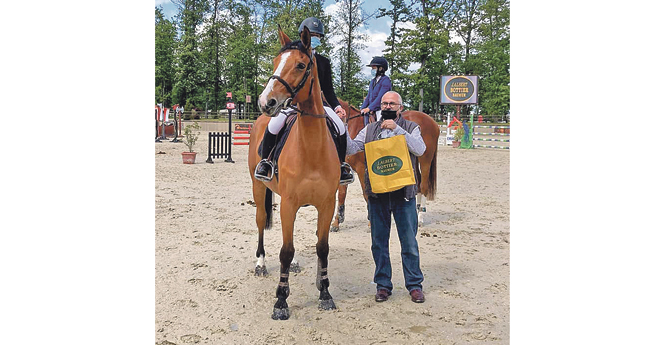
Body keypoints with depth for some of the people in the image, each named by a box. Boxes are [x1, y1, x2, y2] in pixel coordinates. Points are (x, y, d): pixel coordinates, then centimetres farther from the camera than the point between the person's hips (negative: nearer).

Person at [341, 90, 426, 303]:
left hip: (404, 192, -2)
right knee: (379, 241, 8)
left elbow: (420, 150, -12)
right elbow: (351, 148, 2)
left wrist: (397, 129, -17)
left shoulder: (410, 128, 6)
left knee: (409, 241, 4)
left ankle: (414, 285, 18)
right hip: (377, 192, 2)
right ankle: (383, 284, 21)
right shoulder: (370, 130, 12)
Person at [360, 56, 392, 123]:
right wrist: (362, 108, 4)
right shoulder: (373, 81, 18)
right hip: (372, 110, 8)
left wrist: (369, 108, -20)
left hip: (381, 109, -8)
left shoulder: (385, 80, -8)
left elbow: (380, 97, -16)